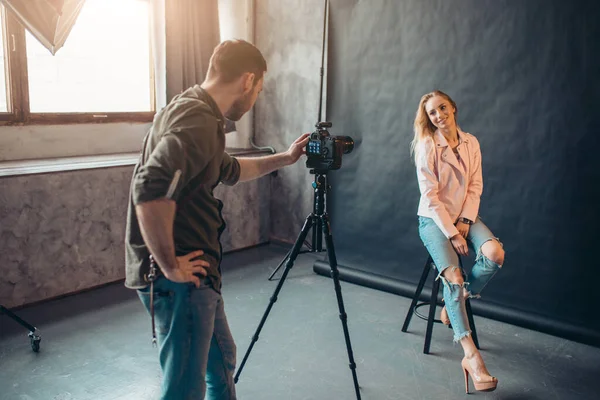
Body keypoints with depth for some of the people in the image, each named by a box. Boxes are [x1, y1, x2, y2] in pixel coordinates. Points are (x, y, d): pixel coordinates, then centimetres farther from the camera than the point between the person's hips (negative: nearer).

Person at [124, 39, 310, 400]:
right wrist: (169, 266, -23)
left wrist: (284, 158, 32)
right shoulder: (199, 121, -20)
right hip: (178, 280, -10)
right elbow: (150, 189, -34)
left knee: (221, 358, 25)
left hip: (195, 274, 10)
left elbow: (229, 171, 27)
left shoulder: (190, 110, 12)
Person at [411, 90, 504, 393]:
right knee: (453, 275, -24)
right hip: (434, 218, -4)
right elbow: (430, 195, -14)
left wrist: (465, 222, -8)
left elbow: (476, 185, 5)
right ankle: (471, 355, -23)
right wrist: (451, 233, -18)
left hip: (465, 216, 5)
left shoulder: (471, 143, 5)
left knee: (495, 254, -25)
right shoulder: (426, 146, -10)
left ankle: (457, 300, 2)